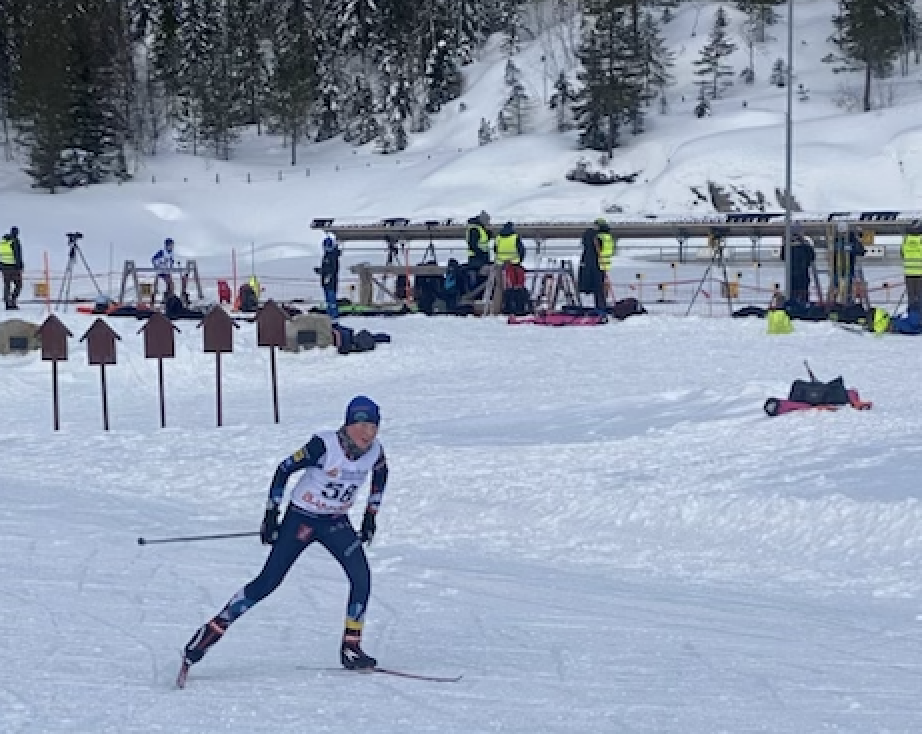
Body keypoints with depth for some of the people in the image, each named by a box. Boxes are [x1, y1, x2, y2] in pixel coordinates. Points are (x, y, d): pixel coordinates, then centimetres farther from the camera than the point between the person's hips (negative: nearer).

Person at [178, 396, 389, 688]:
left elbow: (380, 475, 15)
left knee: (361, 576, -16)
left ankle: (351, 648, -4)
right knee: (268, 582, -8)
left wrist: (371, 515, 14)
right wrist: (271, 515, -13)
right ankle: (211, 631, 1)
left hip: (336, 522, 4)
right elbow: (284, 469, -15)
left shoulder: (375, 451, -10)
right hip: (301, 518, -4)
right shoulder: (324, 445, -25)